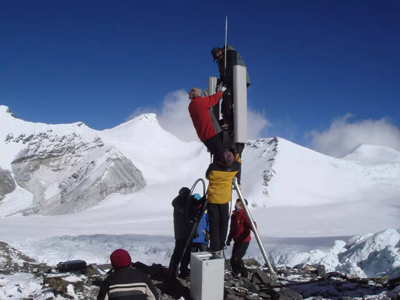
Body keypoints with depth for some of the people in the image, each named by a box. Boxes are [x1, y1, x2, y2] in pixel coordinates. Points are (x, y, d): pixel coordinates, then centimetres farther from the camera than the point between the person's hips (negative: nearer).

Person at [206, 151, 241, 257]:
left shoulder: (213, 167, -16)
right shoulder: (234, 167, -12)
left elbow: (207, 176, 5)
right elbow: (238, 161, 12)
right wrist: (236, 153, 24)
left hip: (212, 199, -1)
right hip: (224, 200, 1)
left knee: (214, 223, 5)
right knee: (223, 224, 13)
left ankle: (215, 248, 1)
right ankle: (220, 248, 15)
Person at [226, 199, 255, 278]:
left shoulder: (244, 214, -12)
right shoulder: (234, 215, 13)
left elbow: (251, 224, -26)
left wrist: (252, 227, -48)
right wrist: (229, 238, 22)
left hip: (244, 241, -8)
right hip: (237, 241, 8)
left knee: (236, 259, -16)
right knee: (234, 259, 8)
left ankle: (244, 274, 2)